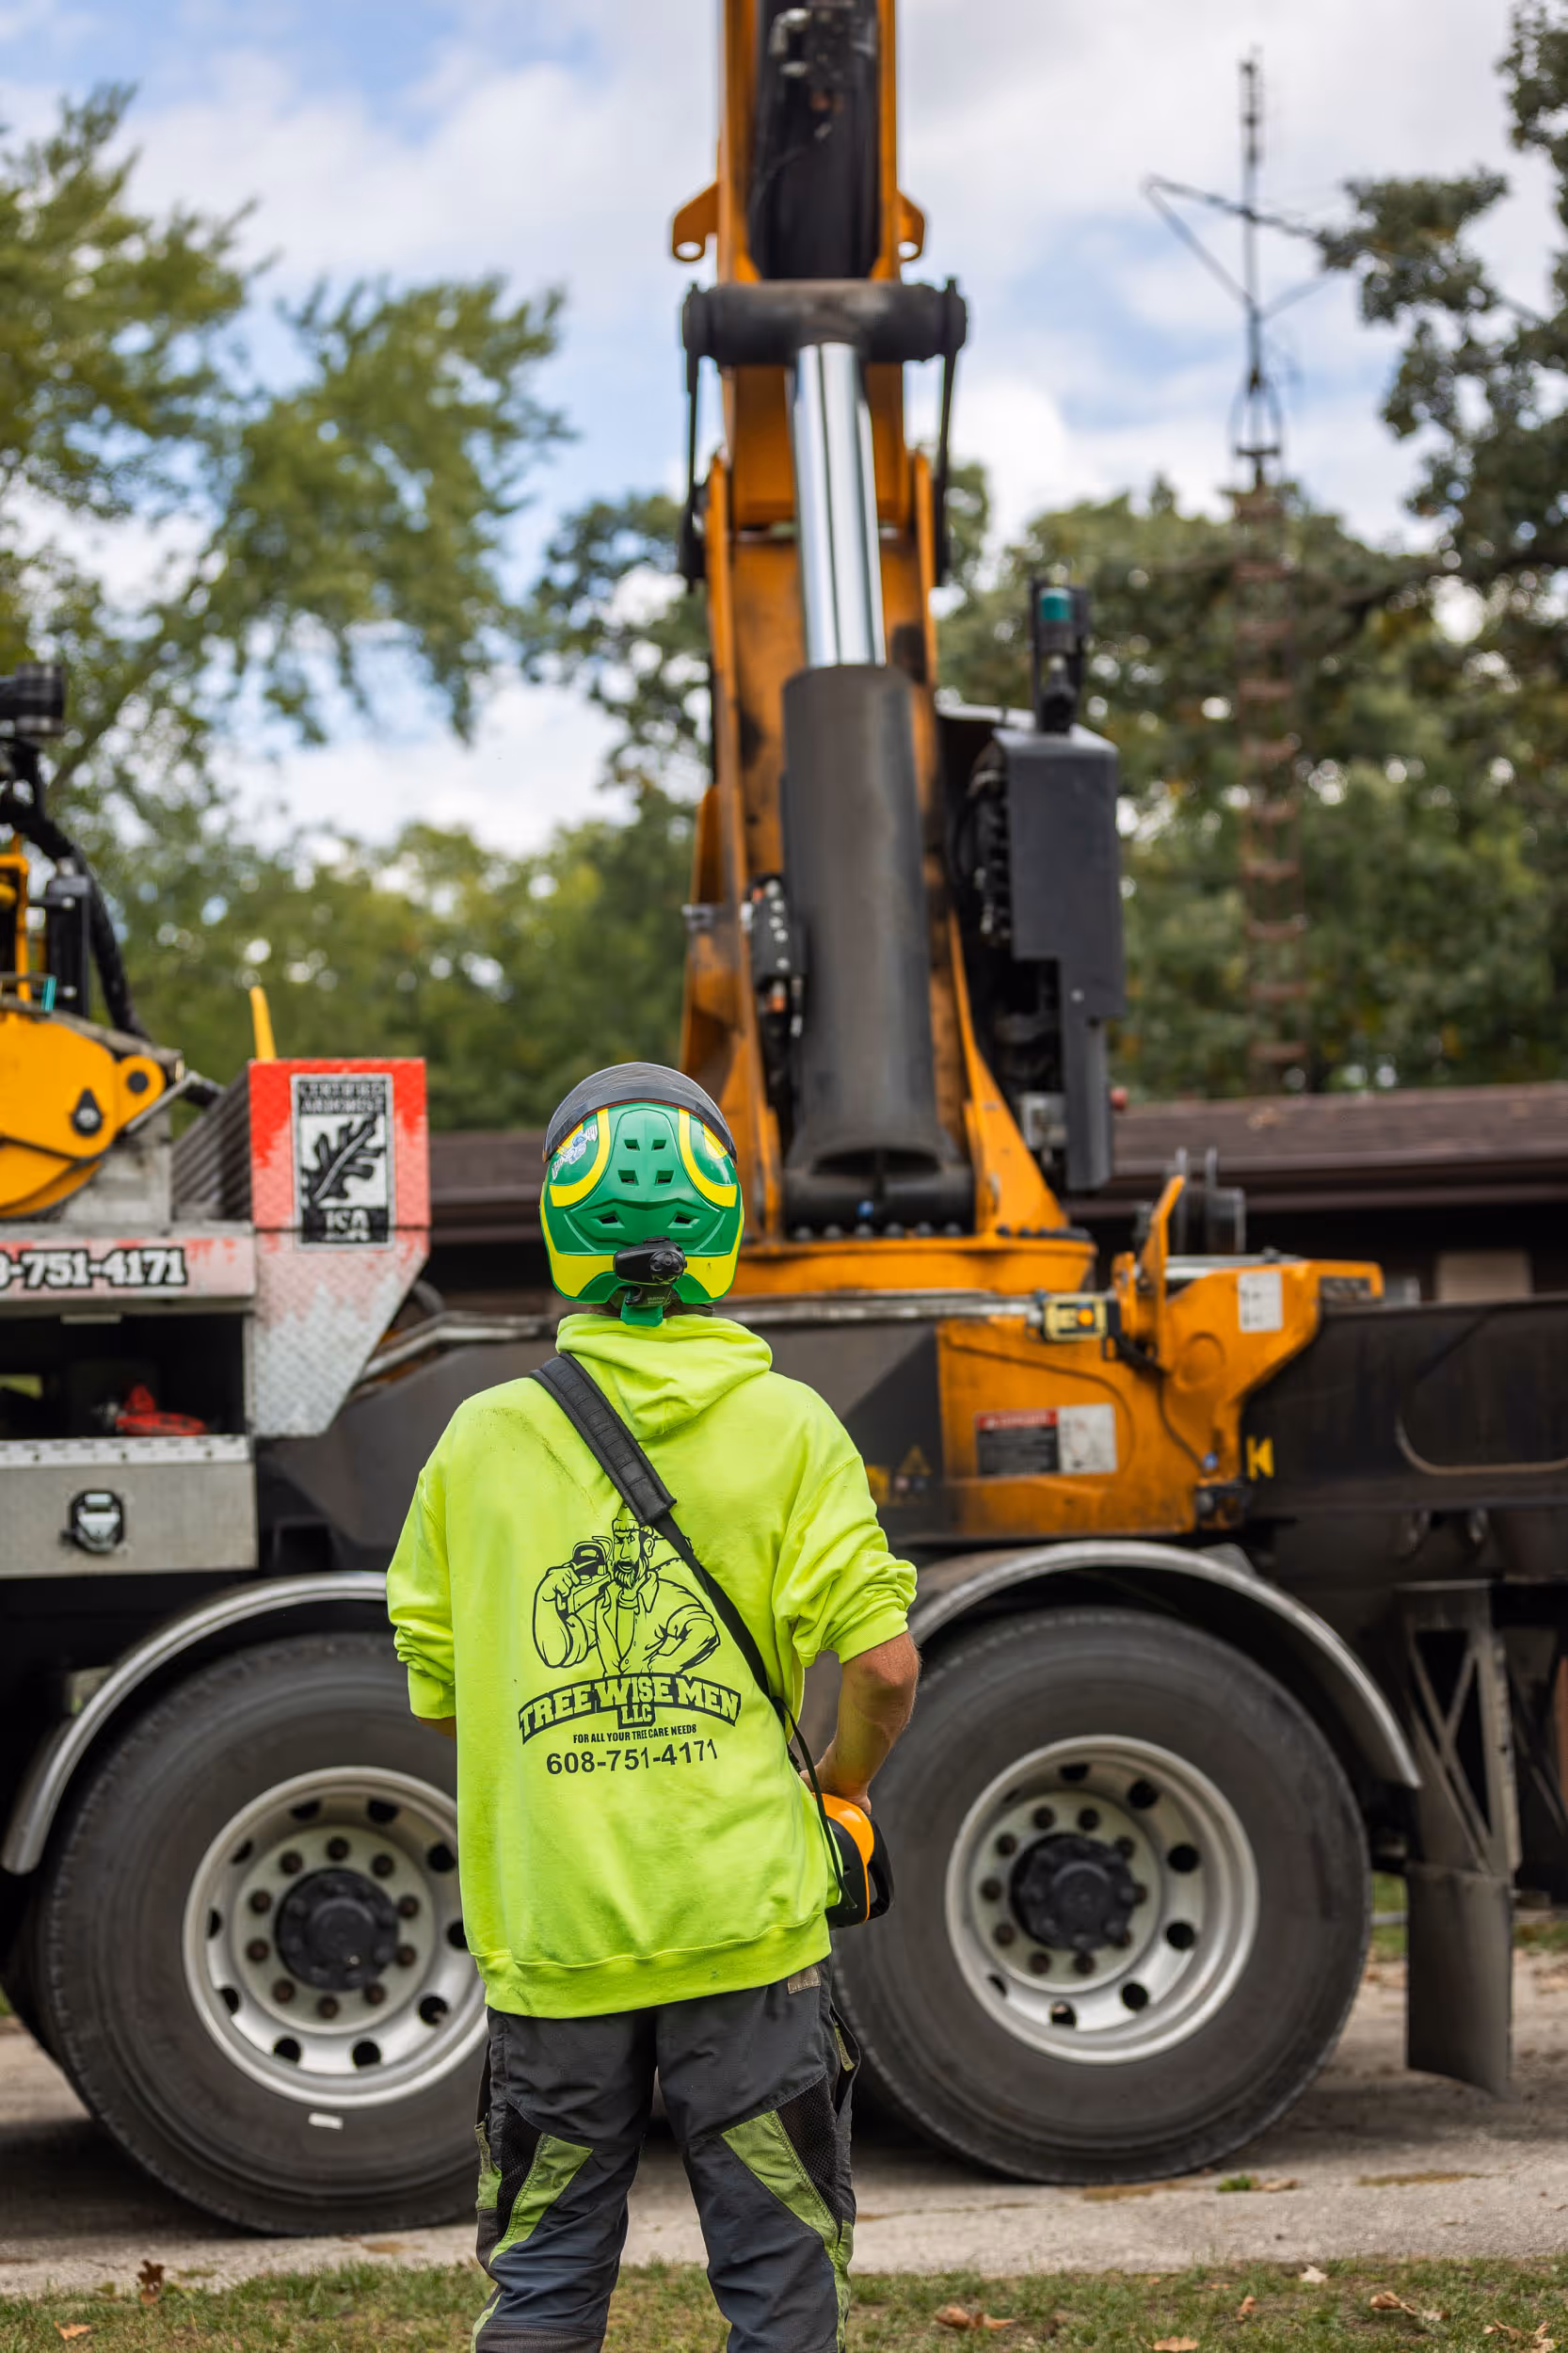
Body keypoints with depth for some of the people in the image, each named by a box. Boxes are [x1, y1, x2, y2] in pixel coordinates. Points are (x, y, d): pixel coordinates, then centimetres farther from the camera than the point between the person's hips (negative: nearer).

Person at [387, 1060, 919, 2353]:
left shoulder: (482, 1438, 1)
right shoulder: (786, 1427, -4)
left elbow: (435, 1689, 7)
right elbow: (884, 1664, -10)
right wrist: (844, 1782, 10)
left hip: (551, 1930, 2)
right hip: (743, 1921, -2)